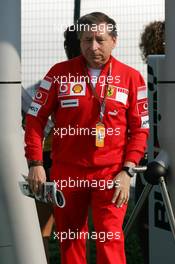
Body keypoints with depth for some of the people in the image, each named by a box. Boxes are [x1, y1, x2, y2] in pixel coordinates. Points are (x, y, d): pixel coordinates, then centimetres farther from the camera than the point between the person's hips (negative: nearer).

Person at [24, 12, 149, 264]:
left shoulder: (131, 78, 0)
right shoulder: (60, 73, 0)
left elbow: (140, 129, 2)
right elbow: (35, 118, 3)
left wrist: (127, 171, -7)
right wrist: (35, 163, -4)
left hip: (111, 174, -1)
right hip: (67, 173, 2)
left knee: (110, 238, -12)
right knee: (70, 242, 10)